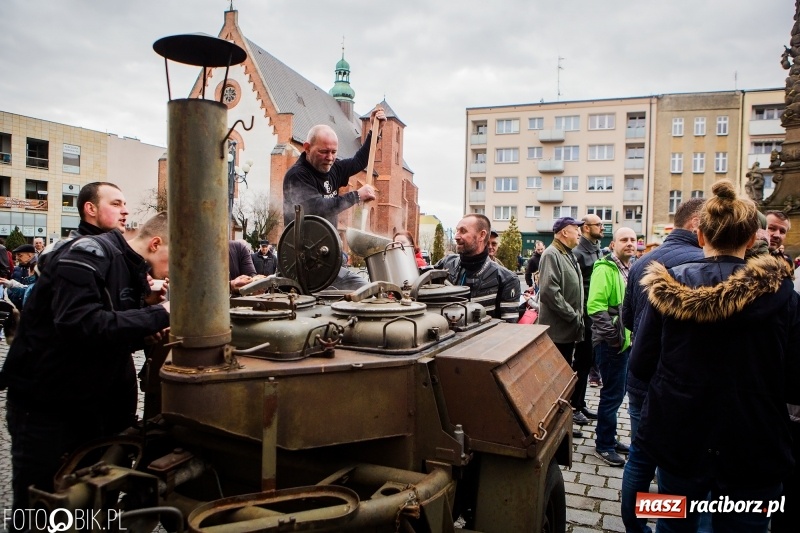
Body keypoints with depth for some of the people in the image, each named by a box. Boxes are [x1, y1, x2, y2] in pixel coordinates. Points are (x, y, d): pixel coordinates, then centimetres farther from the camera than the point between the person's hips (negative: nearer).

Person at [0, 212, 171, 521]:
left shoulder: (132, 269, 6)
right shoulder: (89, 256, -21)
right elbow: (79, 324, -36)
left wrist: (147, 316, -9)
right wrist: (156, 315, -32)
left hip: (92, 403, 8)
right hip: (43, 405, -8)